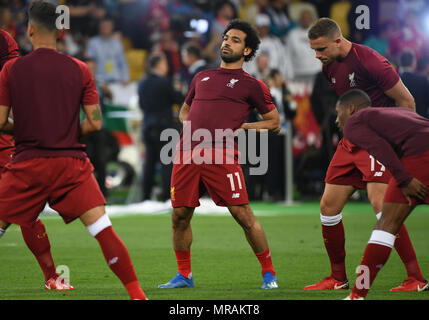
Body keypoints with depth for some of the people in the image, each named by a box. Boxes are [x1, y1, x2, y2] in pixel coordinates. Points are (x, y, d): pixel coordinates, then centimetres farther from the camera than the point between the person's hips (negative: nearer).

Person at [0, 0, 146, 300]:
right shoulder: (79, 70, 3)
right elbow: (95, 123, 3)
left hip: (28, 163, -1)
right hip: (71, 162, 1)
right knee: (103, 229, -3)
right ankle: (136, 292, -7)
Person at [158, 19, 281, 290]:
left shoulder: (251, 85, 9)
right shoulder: (202, 78, 23)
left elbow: (274, 123, 12)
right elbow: (185, 109, 36)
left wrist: (242, 127, -1)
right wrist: (187, 124, 13)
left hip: (222, 155, -5)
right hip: (187, 153, 5)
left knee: (243, 214, -9)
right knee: (180, 215, 3)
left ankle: (269, 273, 2)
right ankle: (184, 275, 19)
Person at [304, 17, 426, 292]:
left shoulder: (369, 61, -18)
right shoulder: (330, 67, 7)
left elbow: (406, 101, -12)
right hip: (351, 142, 8)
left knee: (381, 204, -20)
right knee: (328, 206, 4)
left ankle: (416, 278, -15)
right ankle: (338, 278, 17)